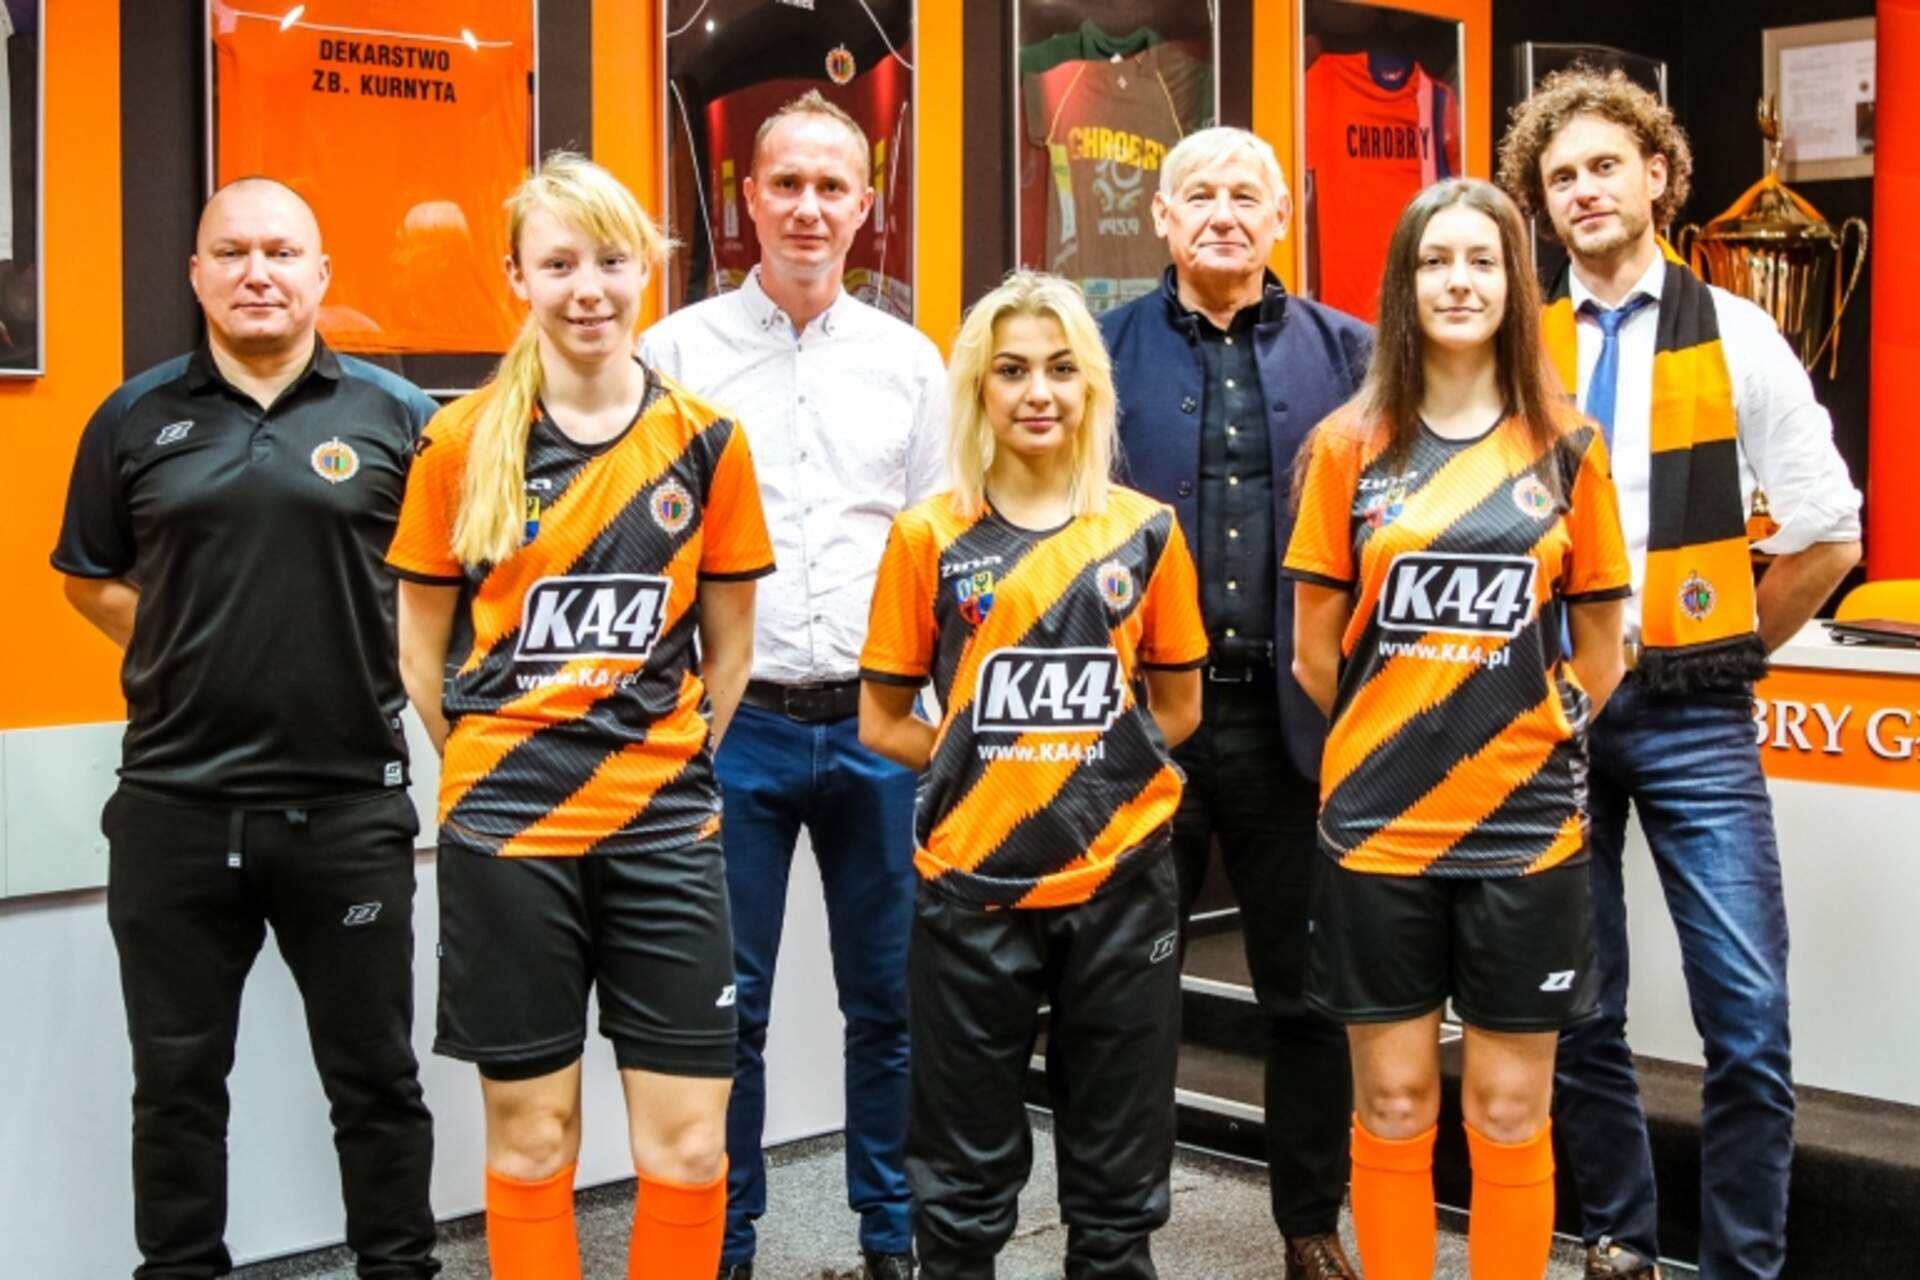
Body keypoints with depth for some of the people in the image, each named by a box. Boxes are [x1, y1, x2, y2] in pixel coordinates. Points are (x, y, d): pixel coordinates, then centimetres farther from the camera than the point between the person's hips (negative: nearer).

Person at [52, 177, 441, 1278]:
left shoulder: (395, 414, 0)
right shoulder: (136, 420, 5)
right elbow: (91, 580, 14)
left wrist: (372, 664, 0)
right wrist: (193, 657, 3)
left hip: (350, 803, -1)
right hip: (173, 807, 2)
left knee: (375, 1074, 9)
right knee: (177, 1081, 12)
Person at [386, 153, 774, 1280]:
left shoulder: (706, 441, 2)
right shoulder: (462, 441, -1)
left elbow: (728, 644, 10)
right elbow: (424, 646, 8)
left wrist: (672, 763, 8)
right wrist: (491, 767, 8)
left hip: (664, 827, 1)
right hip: (509, 828, -1)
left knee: (690, 1144, 2)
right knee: (531, 1136, 8)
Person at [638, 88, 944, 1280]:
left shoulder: (910, 359, 8)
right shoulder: (678, 350, 1)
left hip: (880, 726, 2)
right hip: (731, 724, -2)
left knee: (890, 999, 10)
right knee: (728, 1008, 5)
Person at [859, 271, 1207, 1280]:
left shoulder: (1146, 533, 3)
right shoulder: (930, 537, -1)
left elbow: (1176, 709, 11)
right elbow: (882, 721, 3)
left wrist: (1091, 763, 1)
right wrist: (986, 765, -5)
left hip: (1120, 879, 1)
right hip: (972, 883, -1)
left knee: (1119, 1159, 12)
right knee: (966, 1165, 11)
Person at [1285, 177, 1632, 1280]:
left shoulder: (1568, 447, 2)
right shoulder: (1351, 445, 1)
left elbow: (1600, 649, 8)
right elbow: (1316, 649, 5)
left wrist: (1534, 738, 5)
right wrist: (1384, 747, 8)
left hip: (1525, 827, 0)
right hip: (1378, 827, 0)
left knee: (1509, 1115, 8)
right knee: (1393, 1107, 8)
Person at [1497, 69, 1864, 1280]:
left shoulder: (1736, 338, 0)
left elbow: (1830, 536, 1)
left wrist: (1719, 650, 4)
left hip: (1692, 718, -1)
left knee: (1748, 1022, -3)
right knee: (1579, 1010, 9)